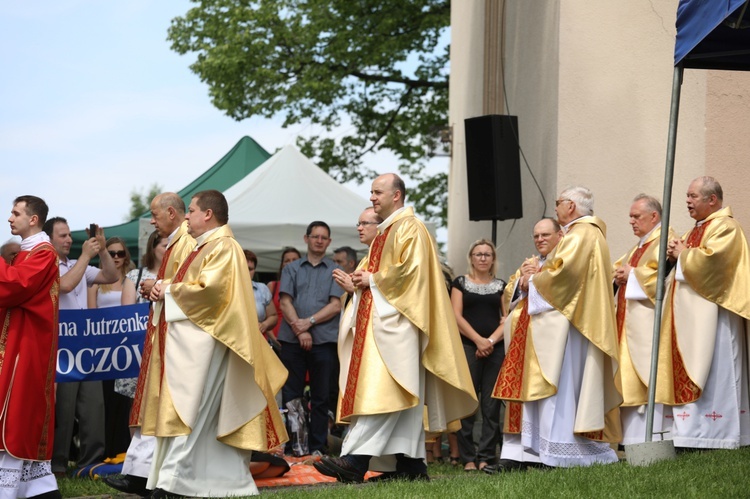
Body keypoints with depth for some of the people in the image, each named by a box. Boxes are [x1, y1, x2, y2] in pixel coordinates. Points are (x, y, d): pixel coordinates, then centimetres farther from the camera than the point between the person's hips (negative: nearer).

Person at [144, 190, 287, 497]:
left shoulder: (223, 247, -10)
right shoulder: (204, 247, 21)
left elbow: (208, 289, -22)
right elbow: (189, 288, 22)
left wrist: (170, 291, -10)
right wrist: (164, 289, 2)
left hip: (203, 341, -10)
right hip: (189, 340, 10)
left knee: (189, 409, -12)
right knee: (208, 414, 8)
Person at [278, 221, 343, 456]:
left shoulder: (335, 271, 10)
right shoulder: (292, 269, 14)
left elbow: (335, 305, 0)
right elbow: (285, 303, 4)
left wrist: (309, 321, -11)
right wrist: (300, 330, -10)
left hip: (324, 340, -1)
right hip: (292, 340, 1)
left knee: (321, 398, 1)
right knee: (290, 395, 1)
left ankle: (317, 448, 4)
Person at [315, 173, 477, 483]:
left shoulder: (409, 228, -6)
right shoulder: (385, 232, 23)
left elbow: (410, 270, -18)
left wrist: (373, 280, -9)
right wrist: (360, 279, 5)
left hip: (395, 321, -10)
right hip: (376, 319, 10)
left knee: (380, 391, -17)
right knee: (400, 398, 7)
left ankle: (355, 460, -27)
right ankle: (411, 463, 7)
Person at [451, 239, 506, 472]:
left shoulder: (501, 285, 15)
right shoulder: (461, 283, 9)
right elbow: (457, 316, -1)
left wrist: (491, 341, -8)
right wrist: (478, 340, -11)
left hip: (495, 348, 2)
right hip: (468, 346, -2)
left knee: (491, 404, -2)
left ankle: (487, 457, 0)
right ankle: (468, 458, -4)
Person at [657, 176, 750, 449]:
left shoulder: (725, 227, -10)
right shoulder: (697, 229, 20)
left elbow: (708, 261, -24)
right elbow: (687, 268, 25)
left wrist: (683, 253, -7)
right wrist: (675, 255, 3)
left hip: (710, 312, -10)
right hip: (690, 314, 10)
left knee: (712, 374, -8)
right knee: (688, 375, 6)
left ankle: (713, 433, -6)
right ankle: (692, 431, 8)